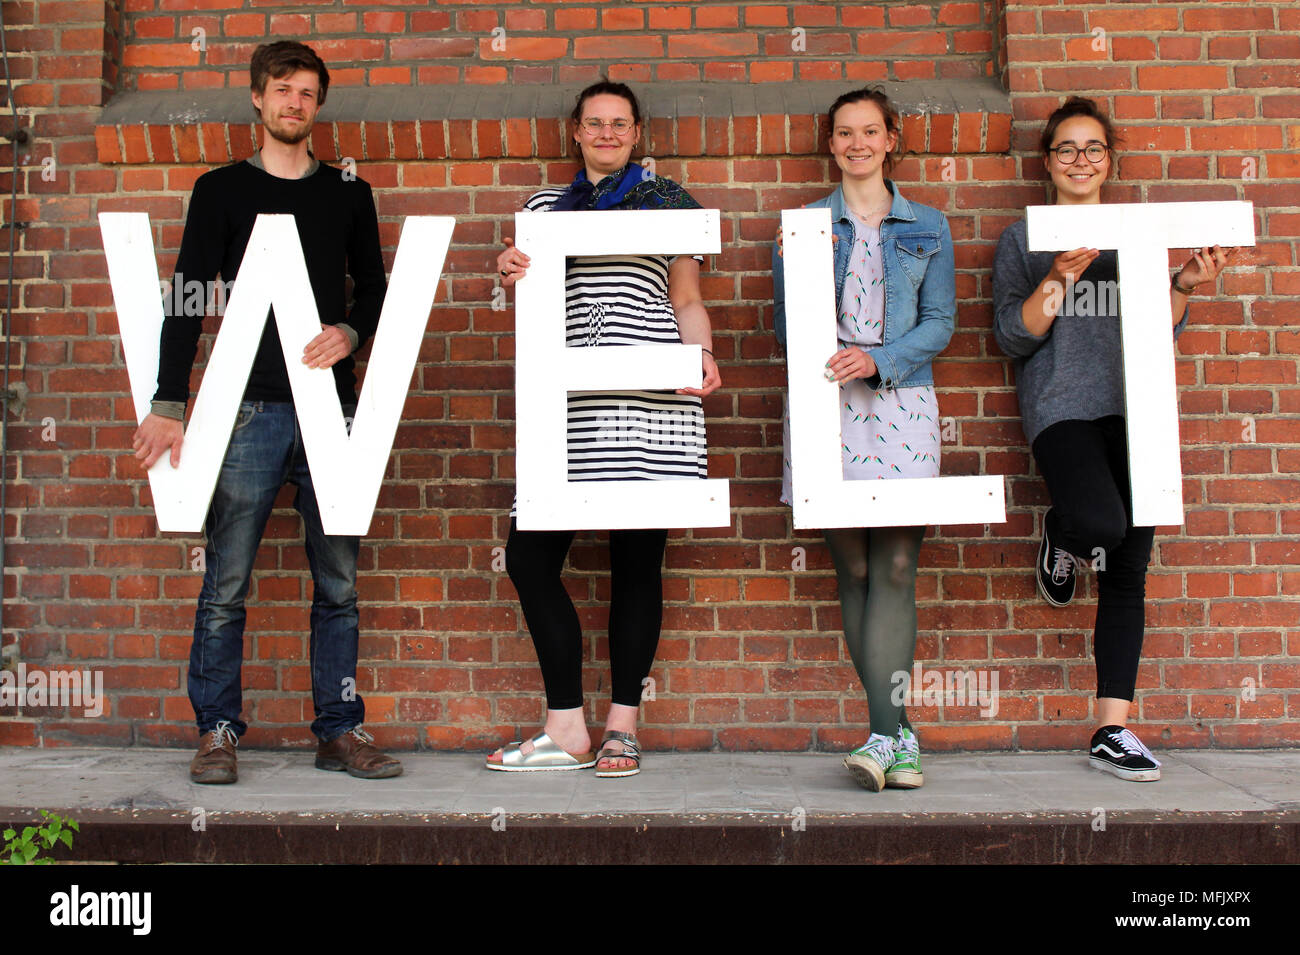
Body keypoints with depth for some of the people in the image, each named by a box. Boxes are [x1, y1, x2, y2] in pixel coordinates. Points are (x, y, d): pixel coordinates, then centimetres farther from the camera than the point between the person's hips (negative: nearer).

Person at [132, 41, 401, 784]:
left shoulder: (349, 194, 15)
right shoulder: (221, 190, 10)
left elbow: (375, 290, 18)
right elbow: (187, 301, 3)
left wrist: (350, 332, -6)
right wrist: (169, 405, -7)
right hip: (250, 408, -2)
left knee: (339, 582, 3)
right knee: (227, 584, -2)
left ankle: (340, 730, 12)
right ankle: (218, 731, 11)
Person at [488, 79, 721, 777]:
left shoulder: (668, 201, 14)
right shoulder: (546, 206, 22)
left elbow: (687, 301, 11)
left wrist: (703, 356, -8)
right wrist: (510, 271, -4)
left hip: (650, 402, -3)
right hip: (570, 402, 3)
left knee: (637, 560, 0)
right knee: (530, 554, -4)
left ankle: (622, 725, 13)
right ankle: (566, 730, 7)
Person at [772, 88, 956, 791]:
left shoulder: (927, 226, 15)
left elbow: (939, 322, 7)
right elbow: (786, 329, 9)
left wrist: (878, 358, -10)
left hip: (901, 401, 0)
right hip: (826, 406, 0)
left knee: (896, 567, -10)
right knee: (853, 568, -2)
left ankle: (883, 736, -10)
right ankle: (899, 735, 6)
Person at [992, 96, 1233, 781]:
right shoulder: (1023, 238, 8)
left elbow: (1158, 332, 15)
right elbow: (1013, 338, -1)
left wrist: (1186, 285, -2)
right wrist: (1059, 278, -14)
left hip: (1133, 410, 4)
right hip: (1062, 409, -4)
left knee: (1128, 573, 0)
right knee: (1103, 523, -31)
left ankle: (1112, 733, 6)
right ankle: (1059, 537, 9)